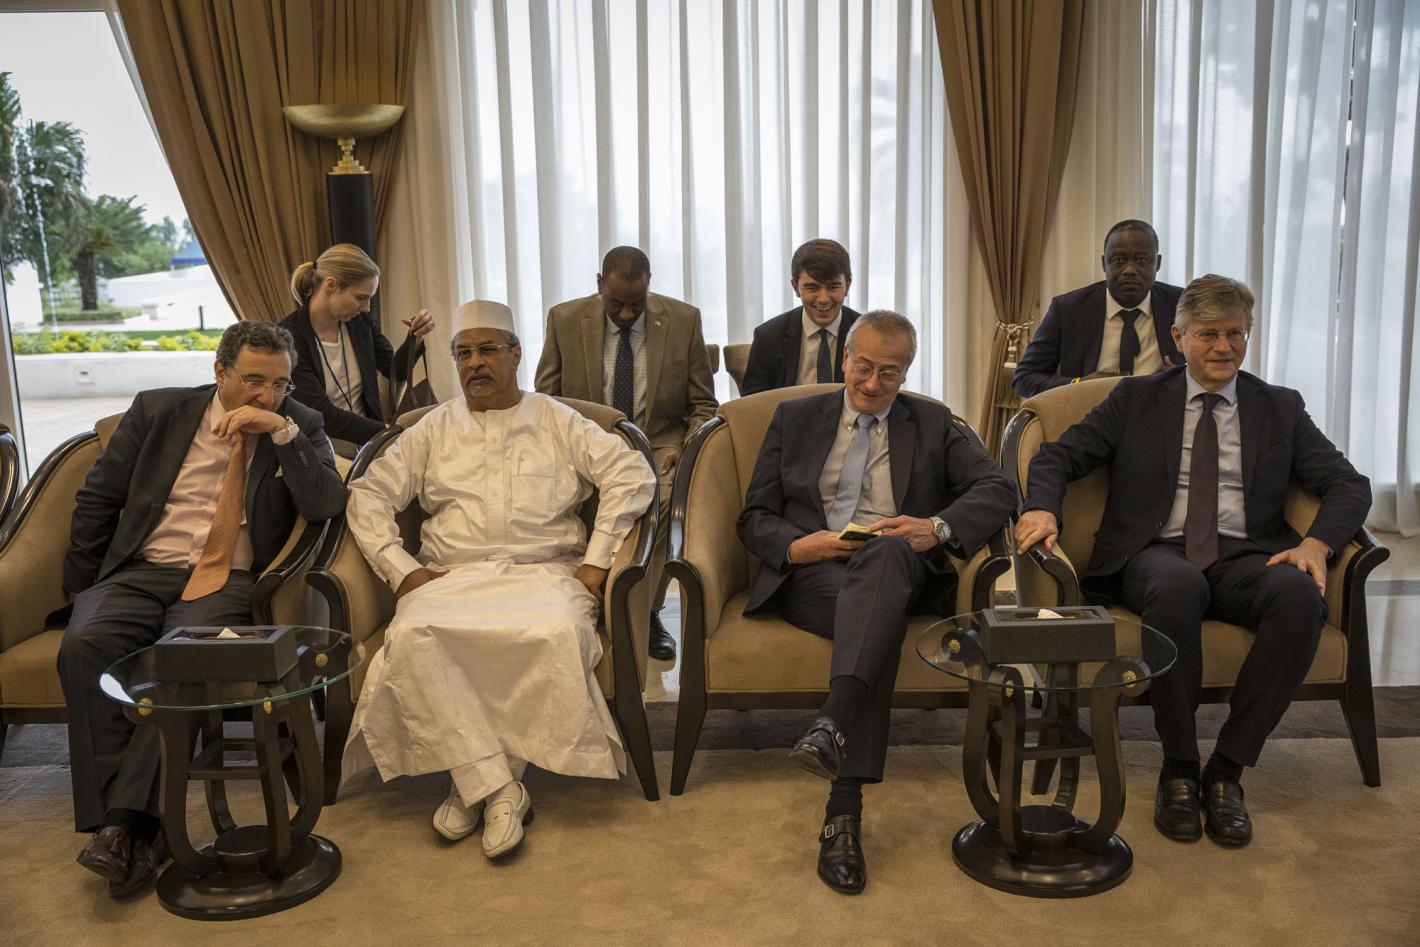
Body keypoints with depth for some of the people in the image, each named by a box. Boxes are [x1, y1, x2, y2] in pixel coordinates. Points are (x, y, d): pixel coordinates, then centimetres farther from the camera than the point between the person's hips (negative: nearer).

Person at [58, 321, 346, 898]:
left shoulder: (300, 427, 8)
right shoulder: (158, 411, 10)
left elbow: (326, 506, -8)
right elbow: (97, 499, 15)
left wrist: (281, 432, -14)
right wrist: (84, 585, 12)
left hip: (226, 583, -2)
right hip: (140, 573, 2)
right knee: (84, 645, -27)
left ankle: (131, 822, -28)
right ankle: (111, 825, -24)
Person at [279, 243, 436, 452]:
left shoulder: (360, 320, 2)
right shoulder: (288, 338, -16)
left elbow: (395, 372, 12)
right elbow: (324, 415, -18)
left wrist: (416, 337, -6)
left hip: (366, 449, 5)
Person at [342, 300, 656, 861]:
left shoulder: (559, 422, 14)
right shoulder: (434, 430, 21)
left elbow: (632, 475, 4)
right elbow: (369, 493, 15)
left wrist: (596, 562, -7)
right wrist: (400, 569, -2)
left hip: (544, 573, -1)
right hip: (451, 578, 2)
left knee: (559, 633, -36)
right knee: (412, 635, -32)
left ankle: (475, 784, -19)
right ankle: (498, 787, -26)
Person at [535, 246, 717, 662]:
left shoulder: (683, 320, 0)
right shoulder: (565, 320, 1)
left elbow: (703, 405, 7)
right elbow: (545, 401, 7)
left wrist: (686, 450, -14)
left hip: (658, 444, 0)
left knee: (662, 495, -34)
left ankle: (647, 614, -16)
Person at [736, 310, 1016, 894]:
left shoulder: (932, 423, 19)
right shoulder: (794, 418, 18)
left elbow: (998, 489, 4)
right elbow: (755, 518, 12)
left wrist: (938, 528, -16)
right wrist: (799, 545, -11)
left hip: (900, 569, 1)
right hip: (811, 573, 0)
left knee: (887, 552, -38)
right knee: (877, 619, -35)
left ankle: (834, 723, -51)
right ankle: (845, 810, -41)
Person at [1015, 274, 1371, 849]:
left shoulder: (1280, 408, 18)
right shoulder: (1136, 399, 13)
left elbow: (1350, 484, 11)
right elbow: (1057, 456, 7)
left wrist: (1317, 542, -12)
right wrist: (1043, 508, -17)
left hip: (1245, 558, 2)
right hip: (1157, 554, -2)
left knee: (1300, 595, -33)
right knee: (1178, 587, -38)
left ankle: (1226, 770, -19)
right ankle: (1178, 769, -20)